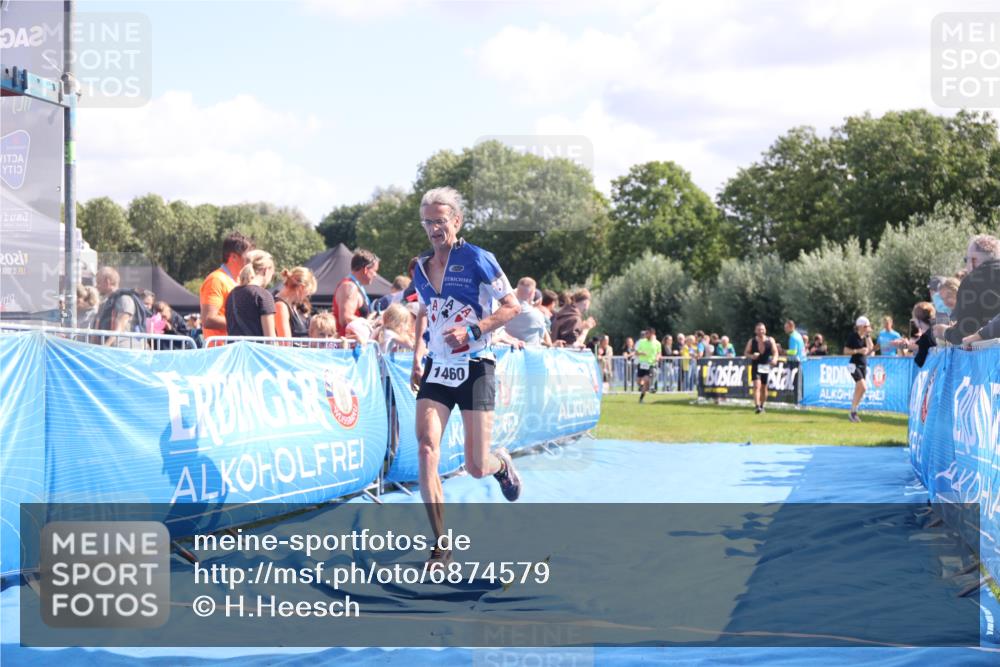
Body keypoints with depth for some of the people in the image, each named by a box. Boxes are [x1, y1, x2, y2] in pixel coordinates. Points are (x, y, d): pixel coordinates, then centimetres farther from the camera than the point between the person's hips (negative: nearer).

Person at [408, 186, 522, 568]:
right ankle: (441, 546, -12)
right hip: (435, 371, 4)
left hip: (474, 369, -4)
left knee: (476, 468, -2)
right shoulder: (421, 269, 8)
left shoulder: (477, 260, -9)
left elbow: (512, 307, -8)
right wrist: (417, 356, 13)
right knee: (427, 448, -16)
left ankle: (501, 464, 38)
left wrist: (472, 330, -20)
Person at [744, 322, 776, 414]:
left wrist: (774, 358, -19)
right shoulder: (751, 341, -2)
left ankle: (762, 405, 30)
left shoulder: (770, 340, 1)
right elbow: (746, 353, 4)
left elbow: (775, 352, 2)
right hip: (756, 366, -2)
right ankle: (757, 406, -25)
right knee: (757, 386, -17)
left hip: (766, 367, 2)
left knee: (764, 388, 11)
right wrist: (752, 356, -17)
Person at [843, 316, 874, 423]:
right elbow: (846, 351, -9)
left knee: (859, 390, 8)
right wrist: (858, 351, -19)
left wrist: (868, 337, -3)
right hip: (854, 365, -7)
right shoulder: (853, 336, -9)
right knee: (863, 387, -20)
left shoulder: (866, 337, 8)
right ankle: (853, 412, -11)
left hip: (863, 365, 7)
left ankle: (853, 413, 17)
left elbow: (870, 351, 3)